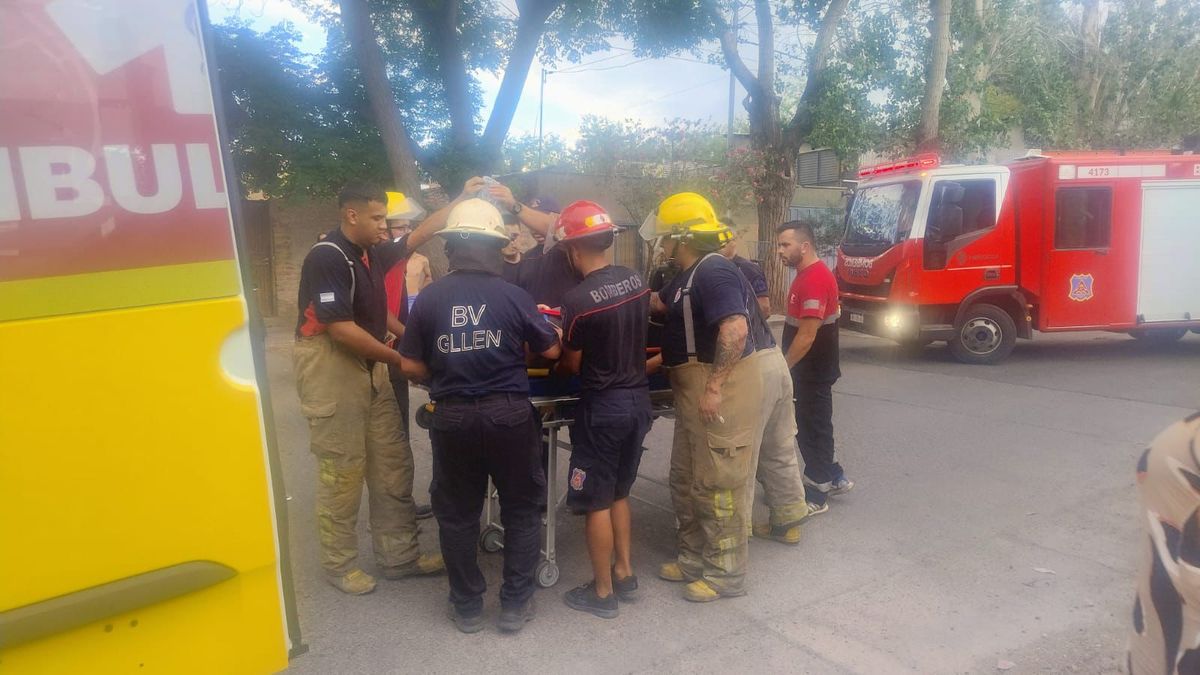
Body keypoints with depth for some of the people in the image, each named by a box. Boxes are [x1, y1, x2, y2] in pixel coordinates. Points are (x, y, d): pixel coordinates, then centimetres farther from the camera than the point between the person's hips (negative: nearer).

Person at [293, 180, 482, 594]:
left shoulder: (372, 254, 9)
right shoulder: (327, 257, -16)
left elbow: (419, 235, 23)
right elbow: (340, 329, -22)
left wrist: (463, 199, 19)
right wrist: (399, 359, -18)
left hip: (369, 365, 8)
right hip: (330, 368, -8)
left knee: (393, 463, 8)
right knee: (342, 469, -1)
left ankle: (399, 555, 19)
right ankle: (339, 564, 16)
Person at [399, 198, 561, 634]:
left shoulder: (429, 298, -3)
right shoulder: (513, 296, -7)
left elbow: (411, 367, 0)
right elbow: (551, 351, 1)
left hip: (452, 417, 1)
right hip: (509, 413, -1)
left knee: (457, 514, 16)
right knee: (521, 509, 15)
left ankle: (467, 607, 27)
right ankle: (515, 605, 22)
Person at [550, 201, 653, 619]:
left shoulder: (577, 299, -20)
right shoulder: (636, 280, 0)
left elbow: (572, 365, -8)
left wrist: (553, 363, 12)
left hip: (602, 407, -7)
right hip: (638, 399, 7)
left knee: (596, 502, 7)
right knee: (619, 493, 21)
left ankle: (602, 592, 19)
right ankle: (624, 574, 31)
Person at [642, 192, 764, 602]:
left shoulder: (713, 273, -18)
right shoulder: (689, 276, 15)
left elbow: (735, 330, -29)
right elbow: (656, 303, 32)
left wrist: (714, 387, -28)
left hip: (720, 391, -11)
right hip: (694, 390, 11)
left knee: (717, 484, -2)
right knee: (685, 479, 18)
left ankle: (727, 574, 12)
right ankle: (695, 558, 31)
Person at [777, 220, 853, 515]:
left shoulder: (815, 280, -22)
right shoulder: (808, 275, 11)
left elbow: (807, 334, -25)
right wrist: (787, 364, 18)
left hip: (813, 371, -10)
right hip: (808, 370, 10)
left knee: (812, 428, 1)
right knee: (808, 425, 18)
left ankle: (816, 495, 13)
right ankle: (834, 478, 31)